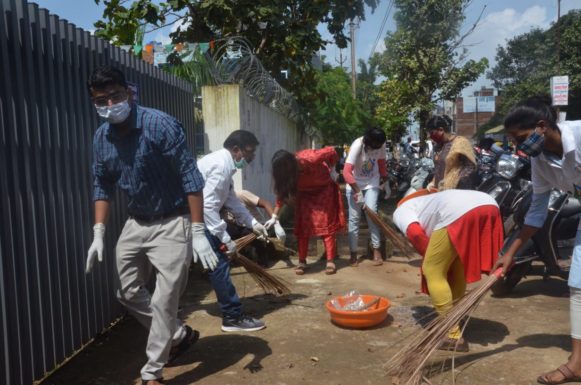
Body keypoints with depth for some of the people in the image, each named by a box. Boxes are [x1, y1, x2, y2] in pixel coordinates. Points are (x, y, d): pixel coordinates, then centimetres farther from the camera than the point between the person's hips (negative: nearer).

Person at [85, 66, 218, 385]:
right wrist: (98, 234, 2)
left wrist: (198, 233, -22)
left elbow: (190, 178, -20)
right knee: (128, 292, 15)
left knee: (164, 301, -3)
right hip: (135, 224, 7)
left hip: (171, 224, -7)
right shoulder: (101, 138, 0)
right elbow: (102, 187, 10)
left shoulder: (161, 125, -21)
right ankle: (180, 336, 34)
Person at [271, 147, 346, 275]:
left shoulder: (311, 158, -38)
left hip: (324, 190, -4)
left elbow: (331, 151, -23)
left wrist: (330, 170, -12)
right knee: (302, 227, -3)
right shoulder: (288, 173, -22)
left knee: (326, 225, -7)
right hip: (305, 194, 4)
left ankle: (330, 262, -4)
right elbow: (281, 193, -15)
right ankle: (302, 262, 5)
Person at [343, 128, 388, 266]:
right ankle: (353, 253, 6)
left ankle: (376, 251, -1)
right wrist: (357, 191, -35)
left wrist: (384, 177, 17)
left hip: (371, 183, 2)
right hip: (354, 184, -2)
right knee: (354, 218, -3)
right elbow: (346, 172, -32)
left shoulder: (381, 145, -14)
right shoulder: (357, 145, -27)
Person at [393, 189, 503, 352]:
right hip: (489, 206, 8)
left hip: (458, 212, -8)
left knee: (433, 271, 7)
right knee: (456, 270, 24)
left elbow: (415, 233, -1)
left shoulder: (401, 211, 23)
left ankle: (453, 336, 9)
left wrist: (431, 258, 15)